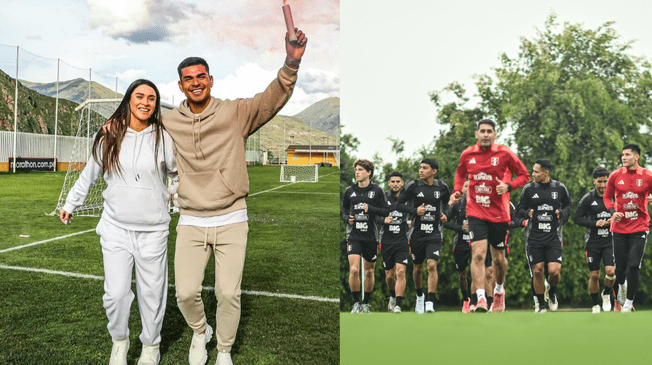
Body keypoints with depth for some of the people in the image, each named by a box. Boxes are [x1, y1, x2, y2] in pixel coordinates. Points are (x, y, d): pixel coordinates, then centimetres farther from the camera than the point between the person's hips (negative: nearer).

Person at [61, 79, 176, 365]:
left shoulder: (163, 139, -1)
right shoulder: (109, 137, 3)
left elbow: (180, 172, 13)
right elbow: (89, 174, 17)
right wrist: (70, 204, 26)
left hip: (153, 231, -1)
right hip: (115, 229, 1)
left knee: (152, 292, 6)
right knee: (116, 293, -3)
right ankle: (119, 340, 27)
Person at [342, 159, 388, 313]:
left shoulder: (377, 190, -1)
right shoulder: (349, 190, 5)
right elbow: (344, 208, 20)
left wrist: (371, 209, -18)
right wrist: (347, 218, 1)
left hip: (371, 236, 0)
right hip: (354, 235, 0)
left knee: (369, 272, 9)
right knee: (354, 269, -13)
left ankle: (366, 302, 27)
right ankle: (356, 302, 4)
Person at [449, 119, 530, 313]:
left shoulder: (504, 153, -5)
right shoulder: (467, 154, 1)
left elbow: (524, 175, 3)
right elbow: (460, 173, 21)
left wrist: (508, 186, -16)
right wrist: (457, 191, 3)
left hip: (499, 213, 0)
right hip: (476, 212, 0)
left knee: (498, 258, 11)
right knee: (478, 254, -16)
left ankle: (499, 290, 39)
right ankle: (481, 299, -16)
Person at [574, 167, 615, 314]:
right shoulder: (588, 198, -3)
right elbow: (577, 218, -3)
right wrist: (595, 223, -15)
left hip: (609, 241, 1)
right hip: (592, 242, -1)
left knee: (611, 271, -14)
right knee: (594, 275, 3)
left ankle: (606, 294, 17)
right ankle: (595, 304, 22)